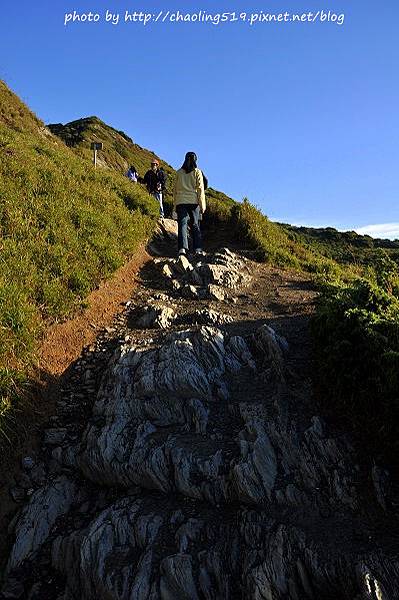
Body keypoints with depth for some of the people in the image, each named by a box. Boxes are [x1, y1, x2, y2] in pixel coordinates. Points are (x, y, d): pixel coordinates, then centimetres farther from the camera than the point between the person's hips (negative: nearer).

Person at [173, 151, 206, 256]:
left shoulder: (179, 172, 10)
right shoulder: (197, 172, 4)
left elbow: (175, 189, 11)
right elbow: (200, 189, -1)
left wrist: (175, 205, 16)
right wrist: (202, 205, 0)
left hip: (181, 202, 1)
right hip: (194, 201, -1)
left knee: (182, 224, -3)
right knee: (195, 225, 3)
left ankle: (182, 247, -17)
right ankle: (198, 248, -1)